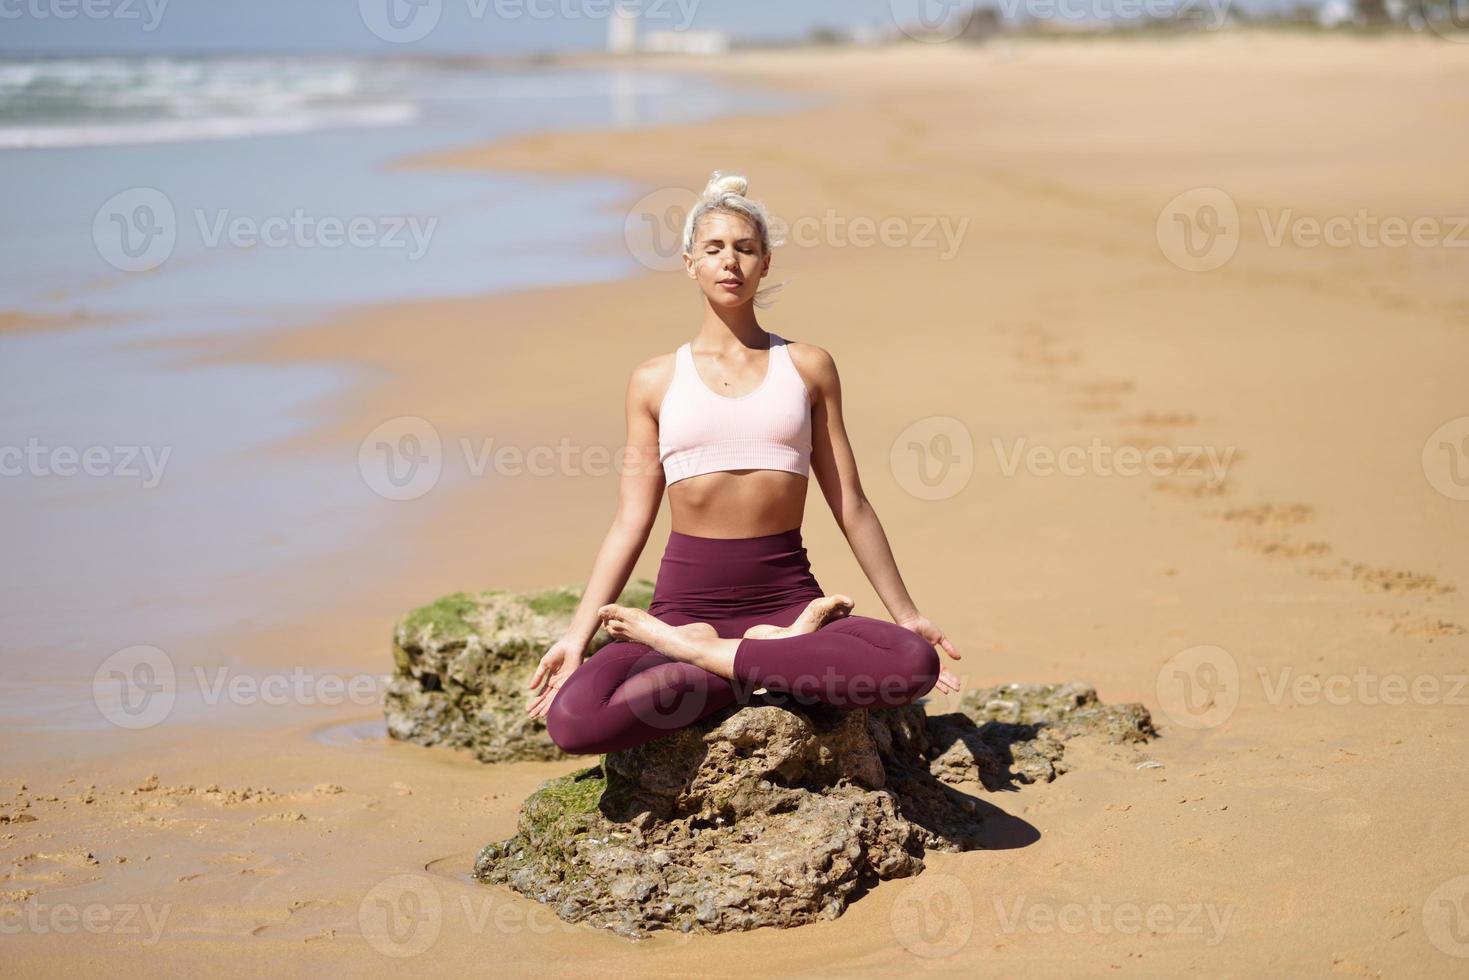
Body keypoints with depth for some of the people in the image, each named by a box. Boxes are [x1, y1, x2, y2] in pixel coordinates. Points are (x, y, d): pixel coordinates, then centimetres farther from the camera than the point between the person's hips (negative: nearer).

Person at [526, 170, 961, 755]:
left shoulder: (807, 367, 9)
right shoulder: (655, 381, 9)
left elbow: (851, 507, 12)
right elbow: (631, 521, 8)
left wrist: (904, 613, 10)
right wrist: (578, 634, 0)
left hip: (787, 590, 1)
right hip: (688, 595, -1)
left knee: (915, 663, -32)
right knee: (571, 717, -30)